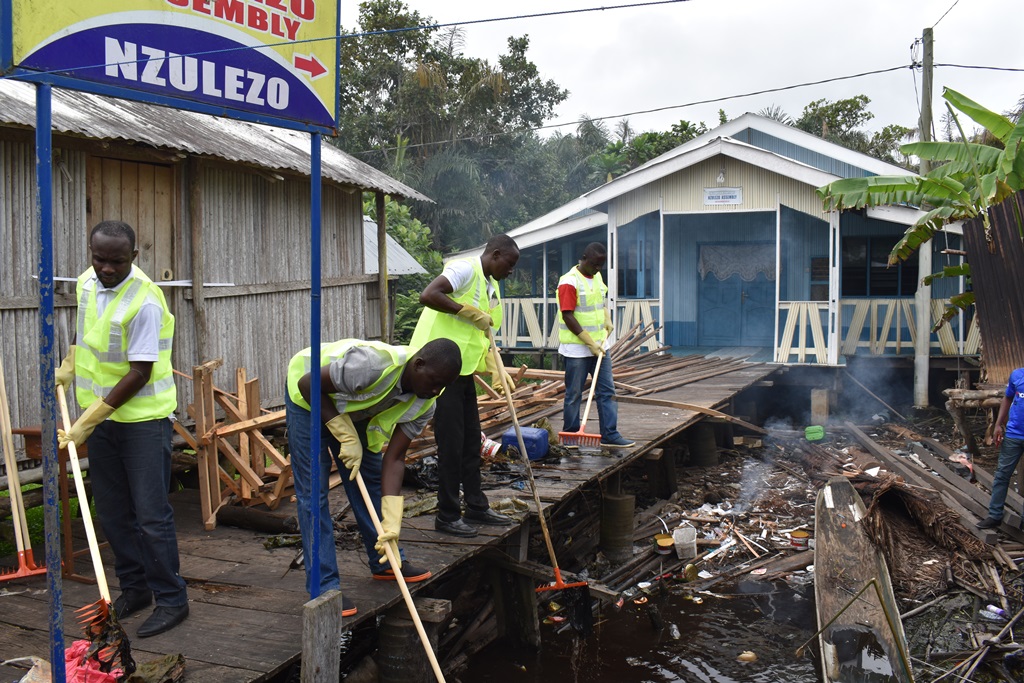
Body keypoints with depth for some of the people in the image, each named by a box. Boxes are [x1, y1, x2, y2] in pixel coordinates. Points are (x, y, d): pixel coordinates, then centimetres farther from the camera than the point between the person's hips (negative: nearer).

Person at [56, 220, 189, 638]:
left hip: (143, 419, -7)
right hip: (101, 416, 8)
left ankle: (172, 600, 8)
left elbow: (139, 374, -22)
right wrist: (68, 367, 14)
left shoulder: (145, 302, -22)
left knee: (151, 515, -4)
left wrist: (88, 421, -20)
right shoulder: (87, 282, 3)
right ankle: (134, 588, 28)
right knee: (112, 513, 14)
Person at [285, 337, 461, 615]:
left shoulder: (425, 404, -18)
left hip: (351, 409, 7)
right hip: (309, 396, -7)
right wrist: (347, 436, -29)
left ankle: (386, 563, 24)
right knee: (313, 491, -10)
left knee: (372, 479, 8)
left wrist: (392, 522, -25)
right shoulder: (375, 363, -41)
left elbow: (394, 459, -17)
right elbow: (309, 384, -31)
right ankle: (324, 587, -5)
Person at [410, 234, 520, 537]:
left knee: (471, 441, 15)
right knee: (451, 443, -3)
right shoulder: (465, 269, -14)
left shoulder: (491, 285, 16)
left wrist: (496, 371, 7)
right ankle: (447, 515, 8)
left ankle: (476, 506, 28)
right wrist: (472, 312, -24)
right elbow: (428, 296, -29)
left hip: (463, 370, 10)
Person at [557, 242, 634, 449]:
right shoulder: (569, 282, -15)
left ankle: (610, 435, 10)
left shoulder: (597, 277, 10)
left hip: (598, 345, 8)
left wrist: (607, 320, 6)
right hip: (576, 349, -8)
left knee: (607, 391, 6)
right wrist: (590, 342, -20)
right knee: (574, 395, 2)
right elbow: (568, 317, -19)